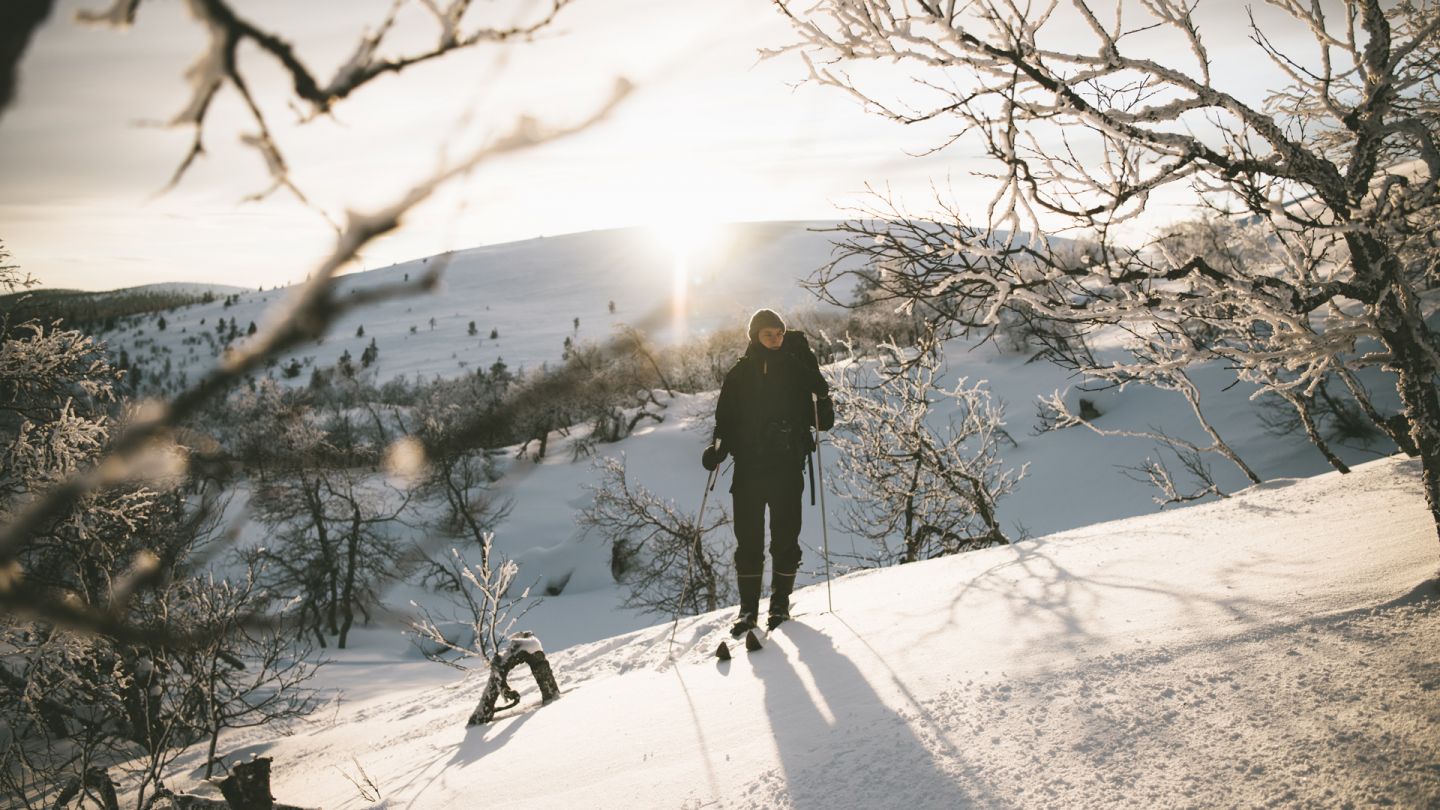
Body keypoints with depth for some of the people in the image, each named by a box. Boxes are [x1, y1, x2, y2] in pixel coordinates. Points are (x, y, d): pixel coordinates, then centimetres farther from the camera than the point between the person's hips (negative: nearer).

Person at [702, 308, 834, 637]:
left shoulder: (798, 370, 5)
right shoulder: (740, 374, 7)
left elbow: (822, 422, 6)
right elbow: (726, 420, 8)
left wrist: (823, 400, -14)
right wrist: (717, 449, -10)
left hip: (787, 466, -1)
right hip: (749, 466, 1)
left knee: (785, 536, 2)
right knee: (748, 538, 1)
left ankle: (781, 602, 18)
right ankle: (748, 607, 10)